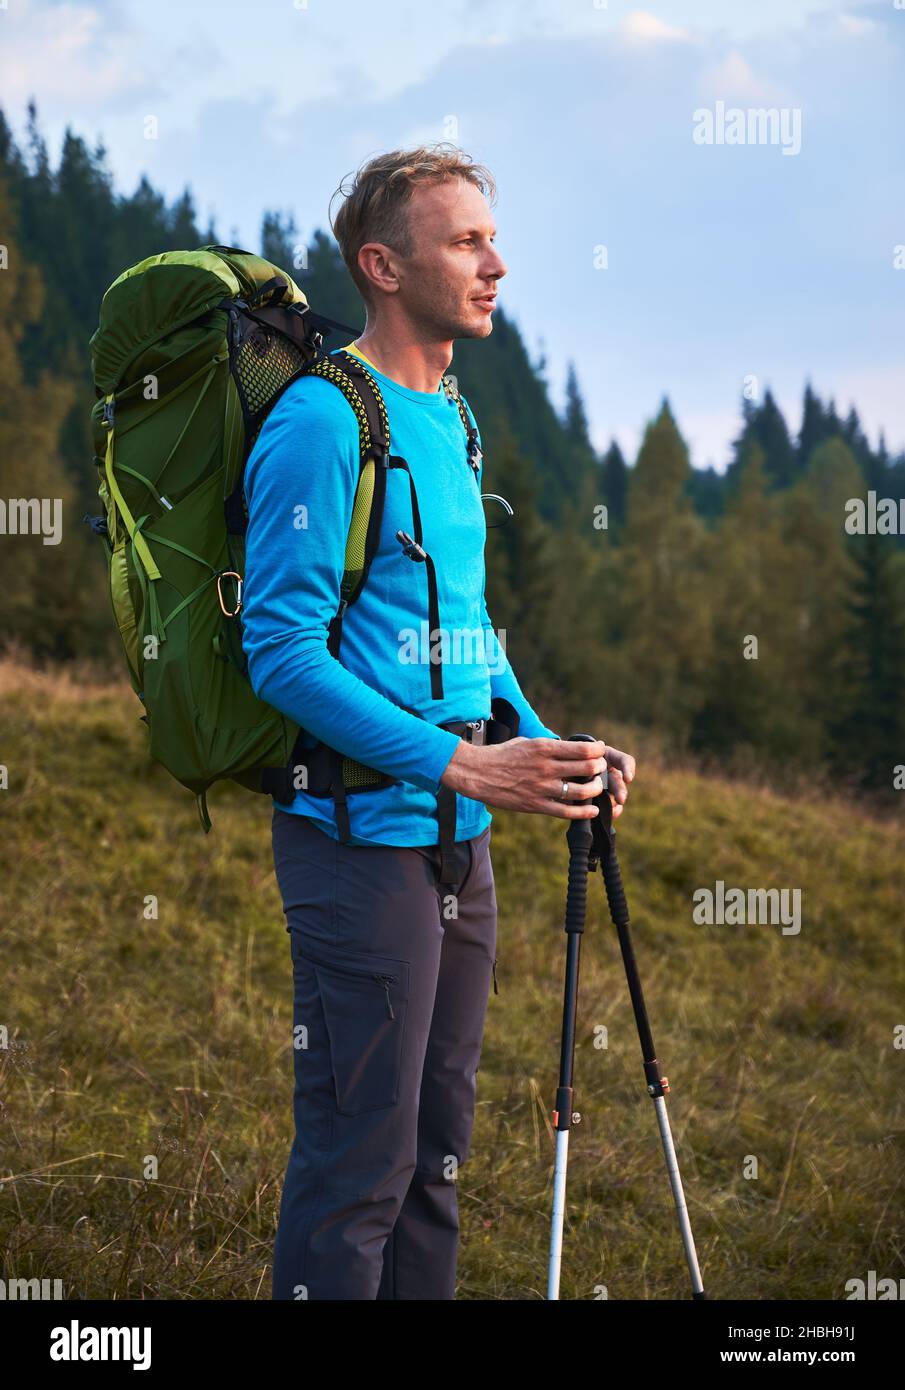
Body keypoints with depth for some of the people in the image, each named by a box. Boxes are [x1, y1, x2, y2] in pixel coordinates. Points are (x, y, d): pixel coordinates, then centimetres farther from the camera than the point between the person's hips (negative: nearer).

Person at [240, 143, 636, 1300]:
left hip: (459, 837, 9)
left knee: (437, 1145, 15)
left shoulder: (449, 424, 14)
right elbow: (282, 652, -18)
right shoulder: (323, 422, -13)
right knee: (359, 1157, -4)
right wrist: (460, 764, -22)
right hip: (364, 835, -9)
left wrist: (543, 745, 6)